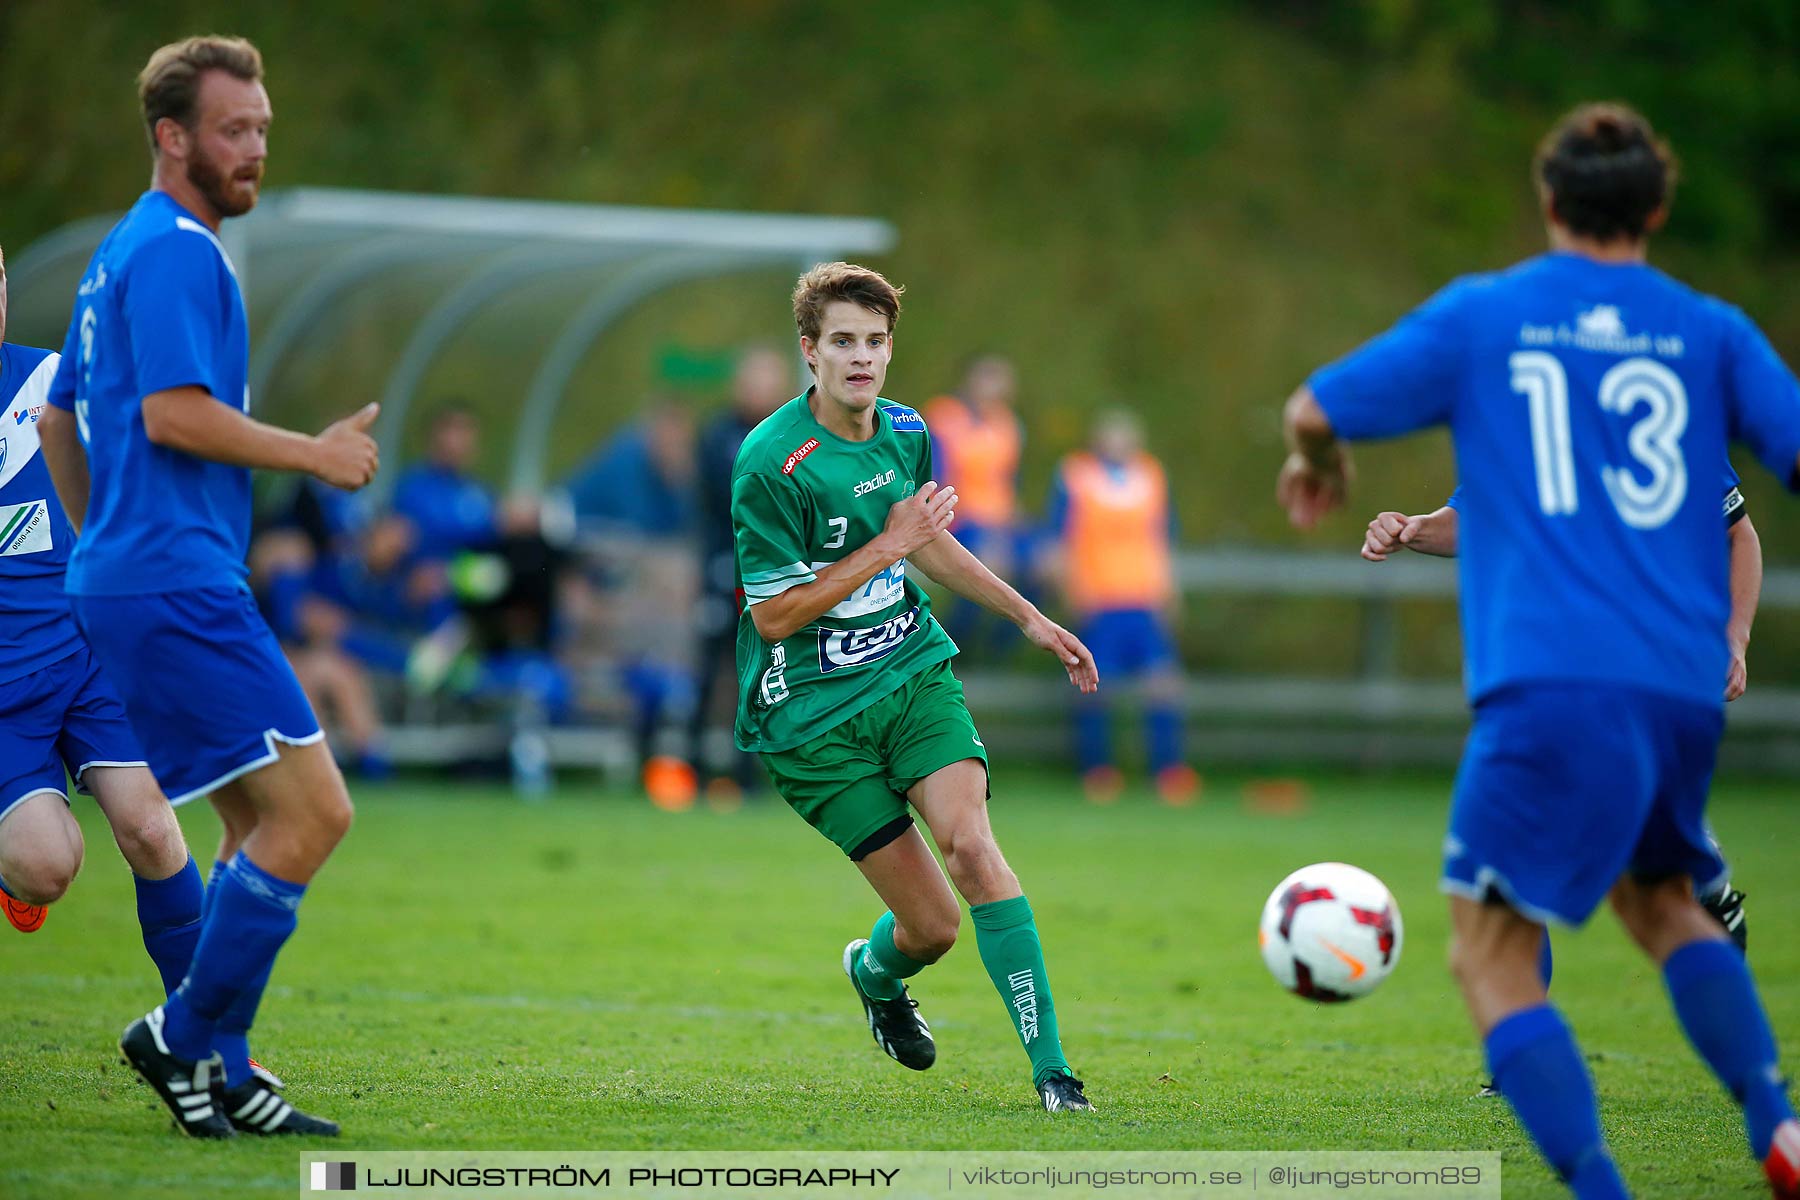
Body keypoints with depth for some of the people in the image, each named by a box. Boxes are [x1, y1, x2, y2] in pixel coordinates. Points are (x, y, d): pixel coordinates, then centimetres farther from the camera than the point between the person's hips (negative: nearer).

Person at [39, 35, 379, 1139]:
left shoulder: (124, 253, 21)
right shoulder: (176, 251, -11)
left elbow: (60, 419, 28)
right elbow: (173, 413, -21)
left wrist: (107, 543, 31)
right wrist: (318, 455, -12)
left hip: (133, 583, 11)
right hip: (178, 587, -11)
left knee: (265, 828, 12)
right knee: (312, 811, -12)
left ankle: (218, 1076, 11)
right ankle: (187, 1037, -7)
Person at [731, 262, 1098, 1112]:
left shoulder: (906, 434, 4)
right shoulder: (770, 462, -17)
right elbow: (773, 616, -17)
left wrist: (1029, 618, 27)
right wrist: (887, 547, -18)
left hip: (913, 670, 5)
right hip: (812, 713, -4)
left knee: (970, 844, -21)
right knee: (933, 924, -6)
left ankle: (1049, 1064, -17)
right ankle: (876, 973, 33)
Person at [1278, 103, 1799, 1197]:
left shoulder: (1481, 316, 7)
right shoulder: (1711, 333, 10)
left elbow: (1317, 411, 10)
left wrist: (1320, 464, 33)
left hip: (1551, 685, -4)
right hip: (1685, 690, 4)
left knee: (1492, 960, -2)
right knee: (1662, 901, 27)